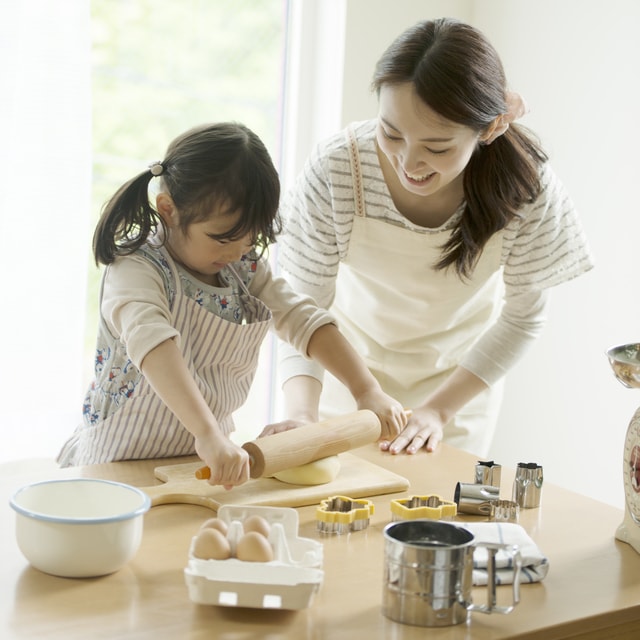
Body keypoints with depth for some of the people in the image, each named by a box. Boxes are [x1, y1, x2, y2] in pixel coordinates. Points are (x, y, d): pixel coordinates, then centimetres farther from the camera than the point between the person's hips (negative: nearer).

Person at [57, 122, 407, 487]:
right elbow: (153, 346, -35)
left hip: (207, 457, 4)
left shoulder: (245, 267, 4)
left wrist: (368, 392, -8)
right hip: (128, 466, -3)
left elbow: (303, 320, 3)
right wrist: (208, 435, -48)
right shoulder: (137, 270, -19)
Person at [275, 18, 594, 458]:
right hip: (351, 367, 0)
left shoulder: (526, 184, -28)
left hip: (460, 376, 0)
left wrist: (440, 409, -20)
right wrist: (300, 414, -39)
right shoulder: (335, 170, -31)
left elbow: (523, 318, -14)